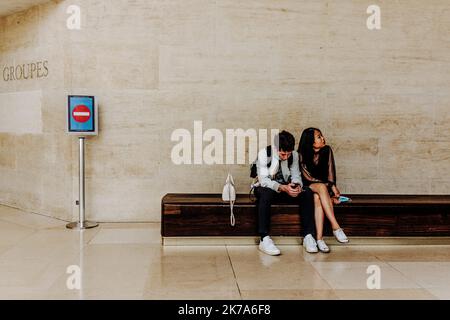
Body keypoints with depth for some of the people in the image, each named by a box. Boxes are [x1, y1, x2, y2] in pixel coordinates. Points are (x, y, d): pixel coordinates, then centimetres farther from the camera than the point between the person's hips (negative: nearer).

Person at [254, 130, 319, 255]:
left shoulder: (294, 155, -5)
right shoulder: (264, 154, -18)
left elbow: (296, 175, -1)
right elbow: (263, 180, -23)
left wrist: (297, 185, -26)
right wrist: (282, 187, -39)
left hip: (286, 188, 4)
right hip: (266, 188, -4)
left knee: (307, 193, -22)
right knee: (266, 194, -40)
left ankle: (309, 236, -22)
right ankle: (265, 239, -40)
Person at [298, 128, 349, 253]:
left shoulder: (327, 150, -3)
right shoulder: (302, 155, -11)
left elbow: (330, 172, -4)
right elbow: (308, 178, -10)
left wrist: (332, 187, -22)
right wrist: (328, 186, -17)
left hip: (325, 186, 2)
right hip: (308, 187, -2)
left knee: (317, 198, -34)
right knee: (321, 187, -36)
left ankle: (319, 238, -43)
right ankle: (336, 227, -43)